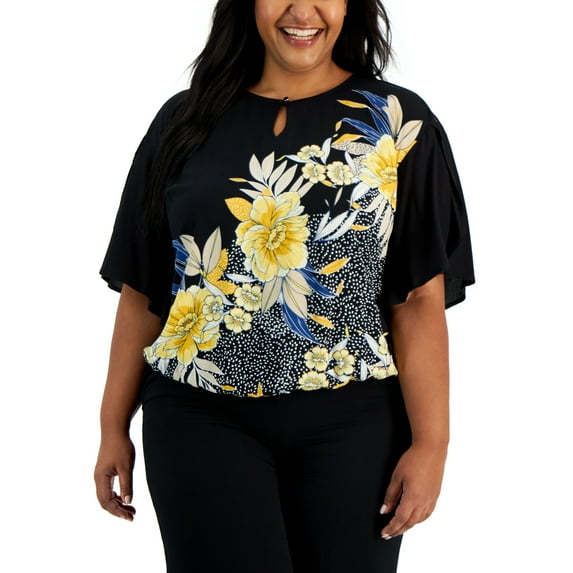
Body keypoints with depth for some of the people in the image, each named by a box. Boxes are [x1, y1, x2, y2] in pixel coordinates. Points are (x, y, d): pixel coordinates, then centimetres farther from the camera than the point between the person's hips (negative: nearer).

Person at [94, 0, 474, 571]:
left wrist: (430, 443, -10)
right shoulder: (186, 121, 7)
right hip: (202, 417, 1)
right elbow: (141, 291, 9)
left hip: (350, 423, 0)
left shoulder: (399, 122, 2)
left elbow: (420, 300, -4)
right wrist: (113, 427, 9)